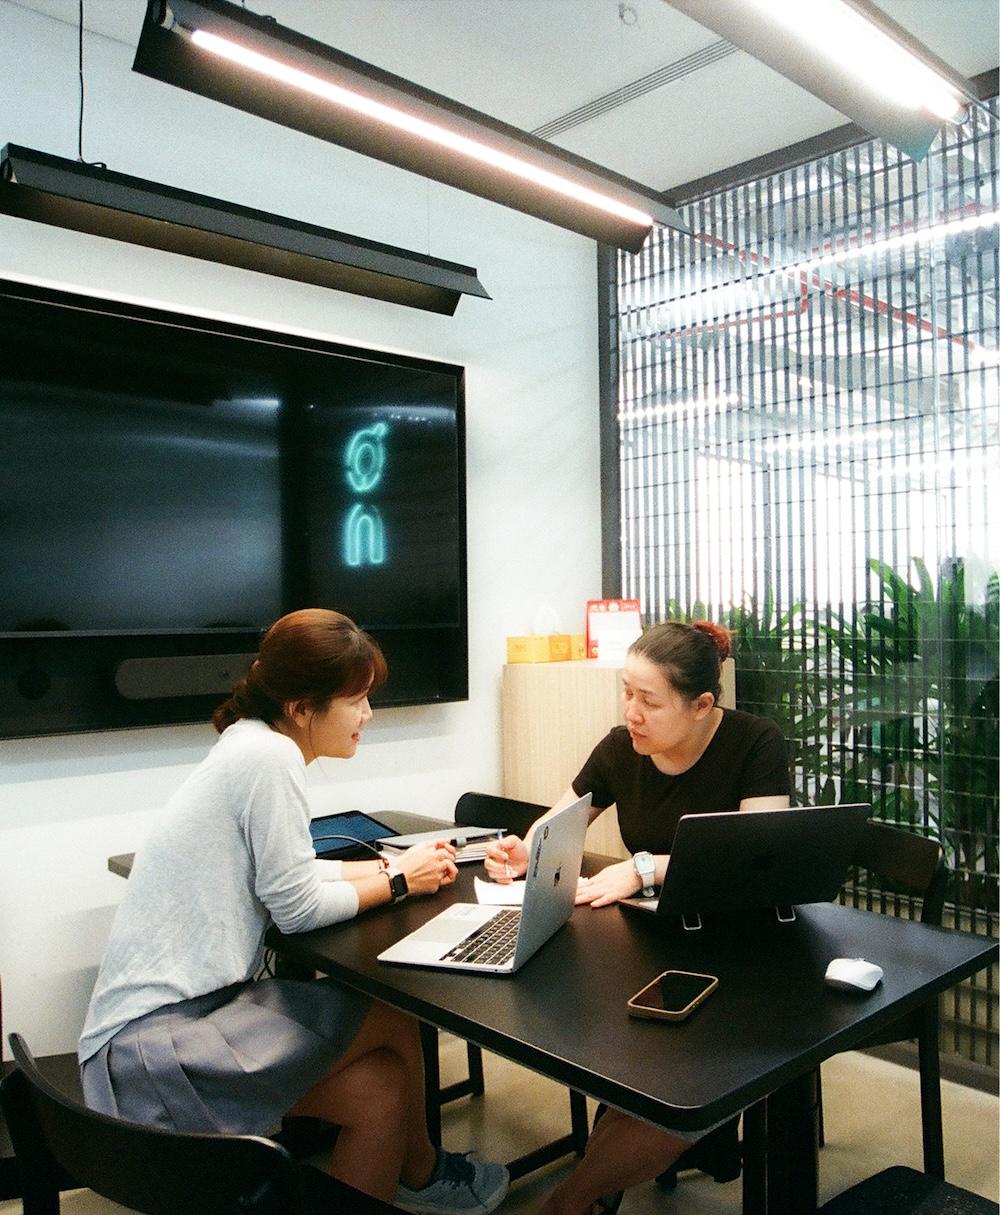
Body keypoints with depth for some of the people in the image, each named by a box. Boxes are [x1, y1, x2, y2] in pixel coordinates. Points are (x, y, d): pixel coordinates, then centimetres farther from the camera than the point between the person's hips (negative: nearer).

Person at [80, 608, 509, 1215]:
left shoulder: (252, 745, 7)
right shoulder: (270, 757, -21)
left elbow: (283, 871, 15)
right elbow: (298, 908, -18)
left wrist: (389, 865, 7)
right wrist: (398, 882, -3)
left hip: (183, 1003, 8)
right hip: (153, 1043, -8)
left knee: (381, 1084, 1)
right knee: (399, 1016, -4)